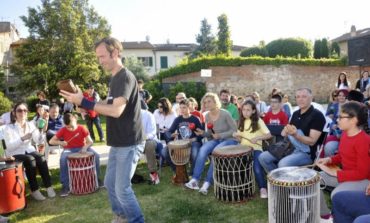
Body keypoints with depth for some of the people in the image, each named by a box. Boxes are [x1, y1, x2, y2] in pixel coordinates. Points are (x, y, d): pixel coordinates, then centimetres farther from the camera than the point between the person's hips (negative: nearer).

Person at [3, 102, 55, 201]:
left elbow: (38, 140, -7)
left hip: (29, 150, 4)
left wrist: (37, 130, -23)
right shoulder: (8, 128, -7)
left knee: (41, 158, -26)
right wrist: (22, 139, -27)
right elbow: (9, 147, -16)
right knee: (30, 160, -32)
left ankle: (48, 186, -20)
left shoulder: (30, 124, 5)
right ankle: (34, 190, -23)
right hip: (14, 154, -4)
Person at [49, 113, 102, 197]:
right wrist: (60, 142, -24)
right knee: (62, 160, -35)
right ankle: (65, 186, -22)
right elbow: (51, 141, -3)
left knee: (96, 155, -26)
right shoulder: (63, 130, -6)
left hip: (82, 148, 0)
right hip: (69, 150, 0)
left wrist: (85, 147, -30)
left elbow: (90, 141, -8)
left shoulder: (82, 128, -7)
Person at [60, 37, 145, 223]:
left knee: (122, 188, -2)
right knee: (110, 183, 18)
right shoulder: (115, 78, 14)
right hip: (118, 143, 10)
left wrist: (84, 103, -24)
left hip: (129, 143, -10)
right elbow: (109, 105, 16)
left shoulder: (125, 77, -17)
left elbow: (116, 110, -27)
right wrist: (85, 102, 1)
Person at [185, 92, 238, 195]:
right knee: (202, 149, -25)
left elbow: (234, 130, -13)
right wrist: (203, 133, -10)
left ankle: (207, 182, -25)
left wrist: (220, 135, -23)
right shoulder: (207, 116, 2)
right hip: (216, 140, 5)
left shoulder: (225, 114, -16)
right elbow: (210, 134, 11)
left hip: (230, 140, -5)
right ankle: (195, 180, -25)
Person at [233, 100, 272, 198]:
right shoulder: (242, 122, 12)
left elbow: (269, 135, -8)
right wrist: (236, 136, -7)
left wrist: (257, 137, -23)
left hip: (256, 149, -4)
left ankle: (263, 188, -9)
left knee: (257, 167, -28)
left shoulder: (258, 121, -3)